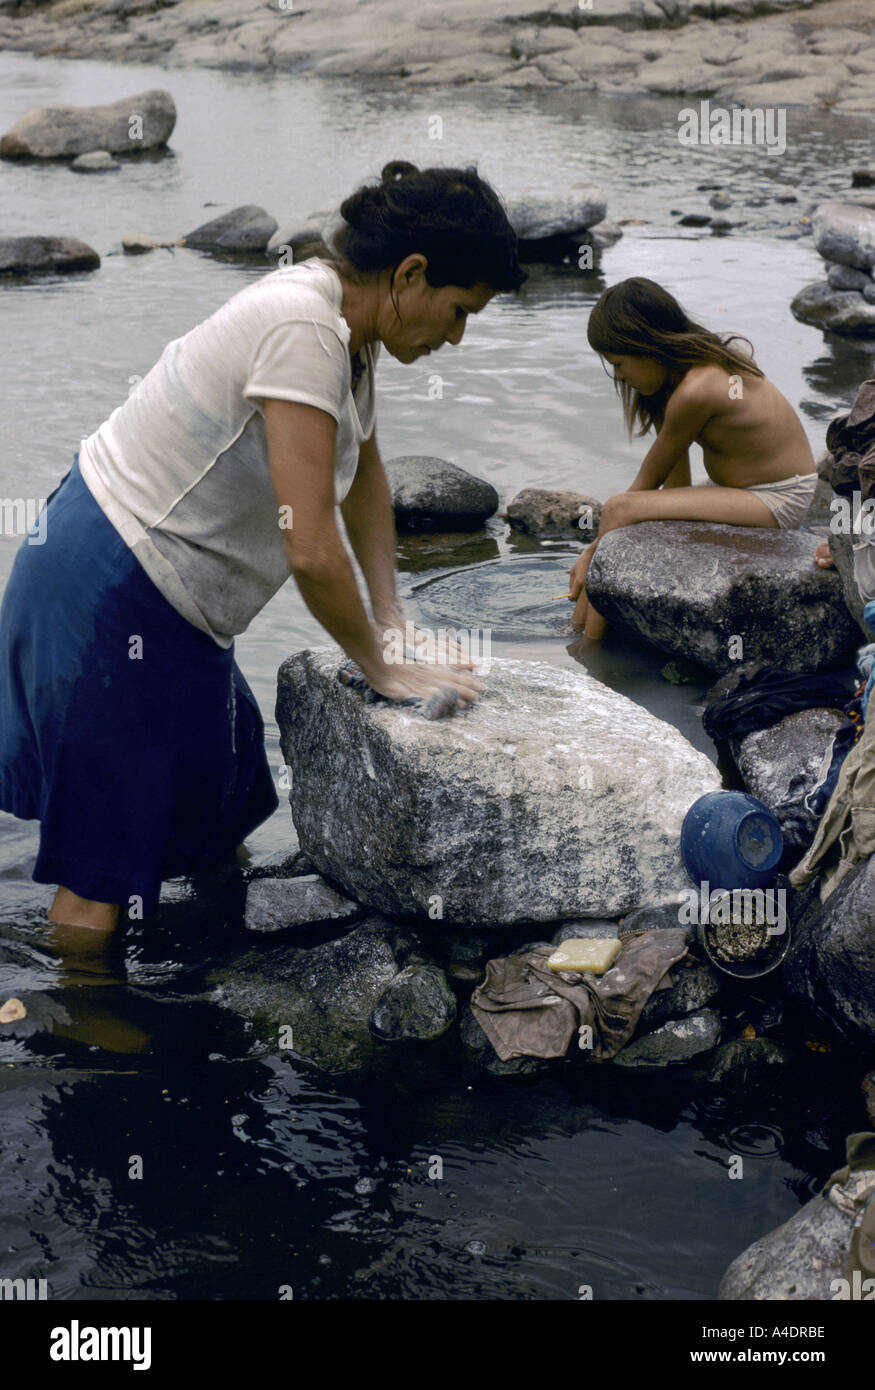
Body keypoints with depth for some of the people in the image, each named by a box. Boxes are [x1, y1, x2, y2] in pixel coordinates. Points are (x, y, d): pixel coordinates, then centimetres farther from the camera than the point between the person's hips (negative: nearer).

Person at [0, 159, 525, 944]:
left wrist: (390, 617, 12)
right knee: (104, 863, -2)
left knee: (222, 790, 22)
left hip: (151, 581, 10)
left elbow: (365, 476, 18)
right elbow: (312, 550, -29)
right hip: (111, 591, -10)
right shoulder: (304, 329, -27)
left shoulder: (347, 323, 3)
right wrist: (382, 669, -14)